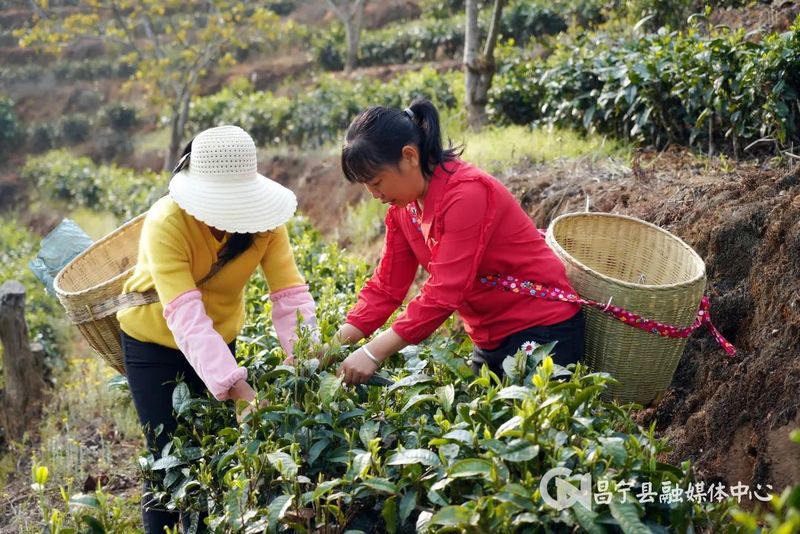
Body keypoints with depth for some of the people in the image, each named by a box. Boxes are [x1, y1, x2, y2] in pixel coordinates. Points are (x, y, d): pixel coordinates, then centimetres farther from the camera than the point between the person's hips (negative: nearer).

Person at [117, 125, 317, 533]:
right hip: (154, 341, -3)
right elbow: (187, 318, -40)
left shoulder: (263, 217, -22)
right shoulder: (166, 223, -32)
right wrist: (241, 391, -49)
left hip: (220, 338, 3)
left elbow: (290, 295, -27)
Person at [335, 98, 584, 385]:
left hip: (542, 329, -8)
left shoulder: (466, 194, -25)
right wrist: (339, 343, -11)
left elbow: (445, 292, -30)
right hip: (491, 336, 8)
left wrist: (373, 353, -32)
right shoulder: (403, 204, 0)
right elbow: (386, 286, 1)